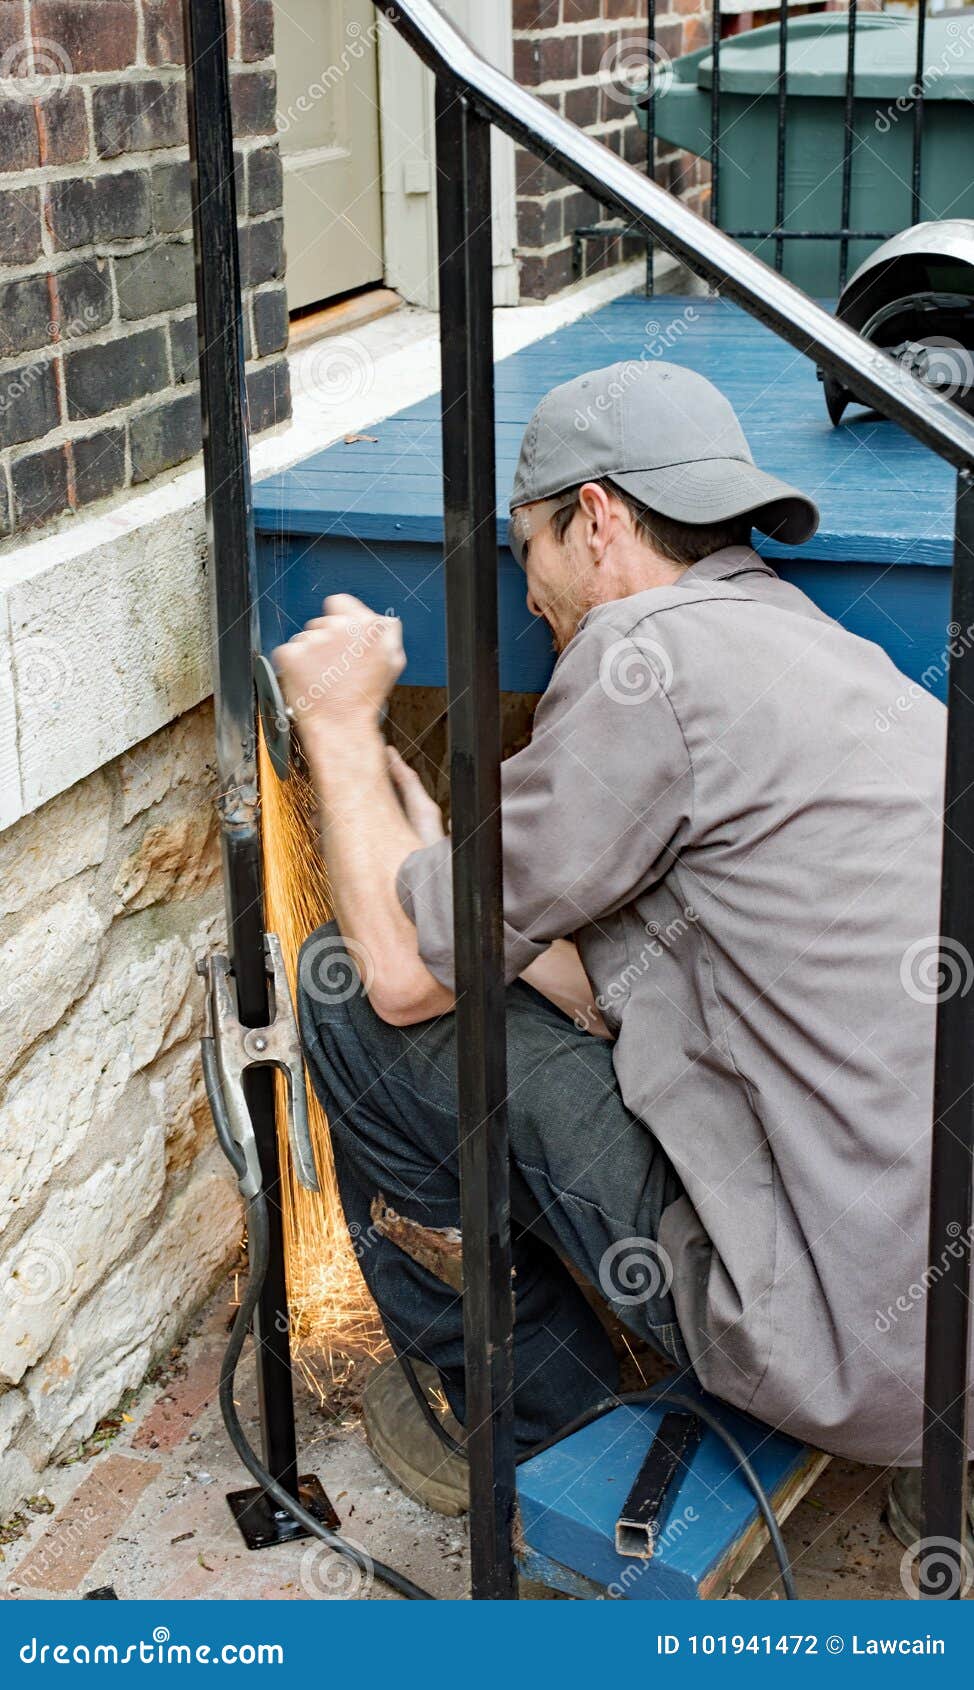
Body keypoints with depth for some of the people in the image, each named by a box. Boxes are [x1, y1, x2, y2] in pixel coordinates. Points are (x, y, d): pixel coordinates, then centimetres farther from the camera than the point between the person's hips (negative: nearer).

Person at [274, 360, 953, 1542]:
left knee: (350, 985, 1)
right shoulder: (834, 661, 16)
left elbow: (408, 971, -5)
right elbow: (612, 990, 17)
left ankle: (524, 1420, 21)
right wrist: (421, 838, 22)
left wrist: (343, 725, 9)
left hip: (862, 1351, -9)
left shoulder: (653, 650, -12)